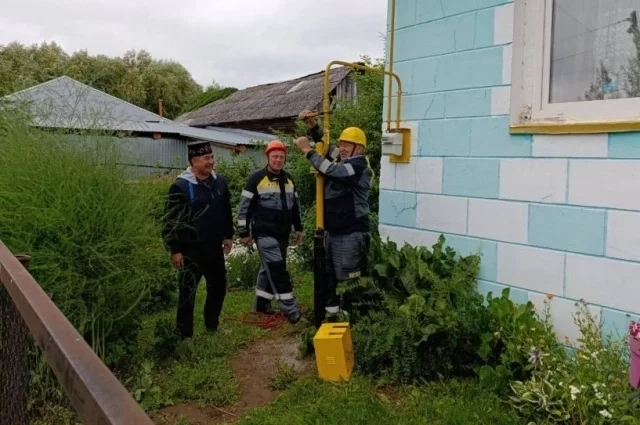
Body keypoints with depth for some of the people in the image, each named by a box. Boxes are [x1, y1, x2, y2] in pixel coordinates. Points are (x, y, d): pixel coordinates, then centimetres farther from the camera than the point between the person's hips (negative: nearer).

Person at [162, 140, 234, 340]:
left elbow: (226, 211, 17)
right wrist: (175, 249, -14)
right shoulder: (180, 186, -15)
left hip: (214, 246, 7)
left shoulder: (219, 182, 5)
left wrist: (228, 236, 16)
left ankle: (212, 325, 36)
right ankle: (185, 335, 14)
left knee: (218, 286, 17)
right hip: (191, 249, -6)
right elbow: (171, 221, -14)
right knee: (187, 292, 2)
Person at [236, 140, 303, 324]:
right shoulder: (256, 178, -9)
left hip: (283, 234, 7)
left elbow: (295, 205, 22)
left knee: (270, 268, 15)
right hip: (264, 233, -7)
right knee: (278, 269, -12)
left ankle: (261, 303, 27)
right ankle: (290, 308, -9)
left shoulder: (288, 179, 12)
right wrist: (244, 232, -8)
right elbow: (244, 206, -8)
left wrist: (298, 227, 19)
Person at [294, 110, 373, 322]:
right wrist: (313, 125, 6)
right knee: (328, 276, 16)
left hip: (351, 234, -10)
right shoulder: (341, 160, 12)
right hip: (334, 232, 10)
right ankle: (332, 312, 27)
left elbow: (329, 170, -25)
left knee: (348, 280, -4)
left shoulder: (359, 166, -15)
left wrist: (307, 150, -16)